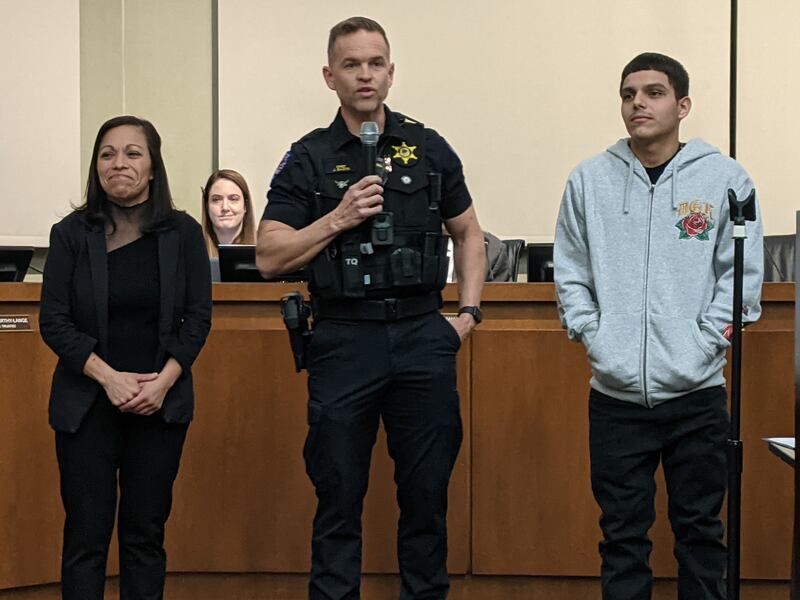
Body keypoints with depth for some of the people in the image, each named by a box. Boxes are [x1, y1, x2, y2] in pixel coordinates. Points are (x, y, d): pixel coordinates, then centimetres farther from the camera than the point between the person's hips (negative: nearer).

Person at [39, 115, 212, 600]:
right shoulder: (71, 234, -2)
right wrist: (109, 377, -16)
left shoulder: (183, 232, 0)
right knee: (87, 535, -1)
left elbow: (198, 318, 1)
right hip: (87, 402, -1)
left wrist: (164, 380, -12)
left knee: (146, 534, 6)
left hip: (161, 402, 1)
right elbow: (54, 322, -5)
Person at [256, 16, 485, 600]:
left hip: (423, 334, 2)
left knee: (428, 491, 8)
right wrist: (338, 218, -13)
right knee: (339, 493, 4)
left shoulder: (429, 148, 7)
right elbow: (270, 257, -3)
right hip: (344, 339, -1)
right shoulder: (309, 159, 2)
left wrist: (470, 311, 7)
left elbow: (468, 234, 17)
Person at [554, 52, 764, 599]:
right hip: (616, 391, 1)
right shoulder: (590, 180, 4)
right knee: (623, 533, 9)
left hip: (697, 390, -1)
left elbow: (741, 273, 0)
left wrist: (705, 343, -9)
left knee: (700, 528, 10)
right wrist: (592, 336, -3)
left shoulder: (726, 179, -1)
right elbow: (570, 272, 8)